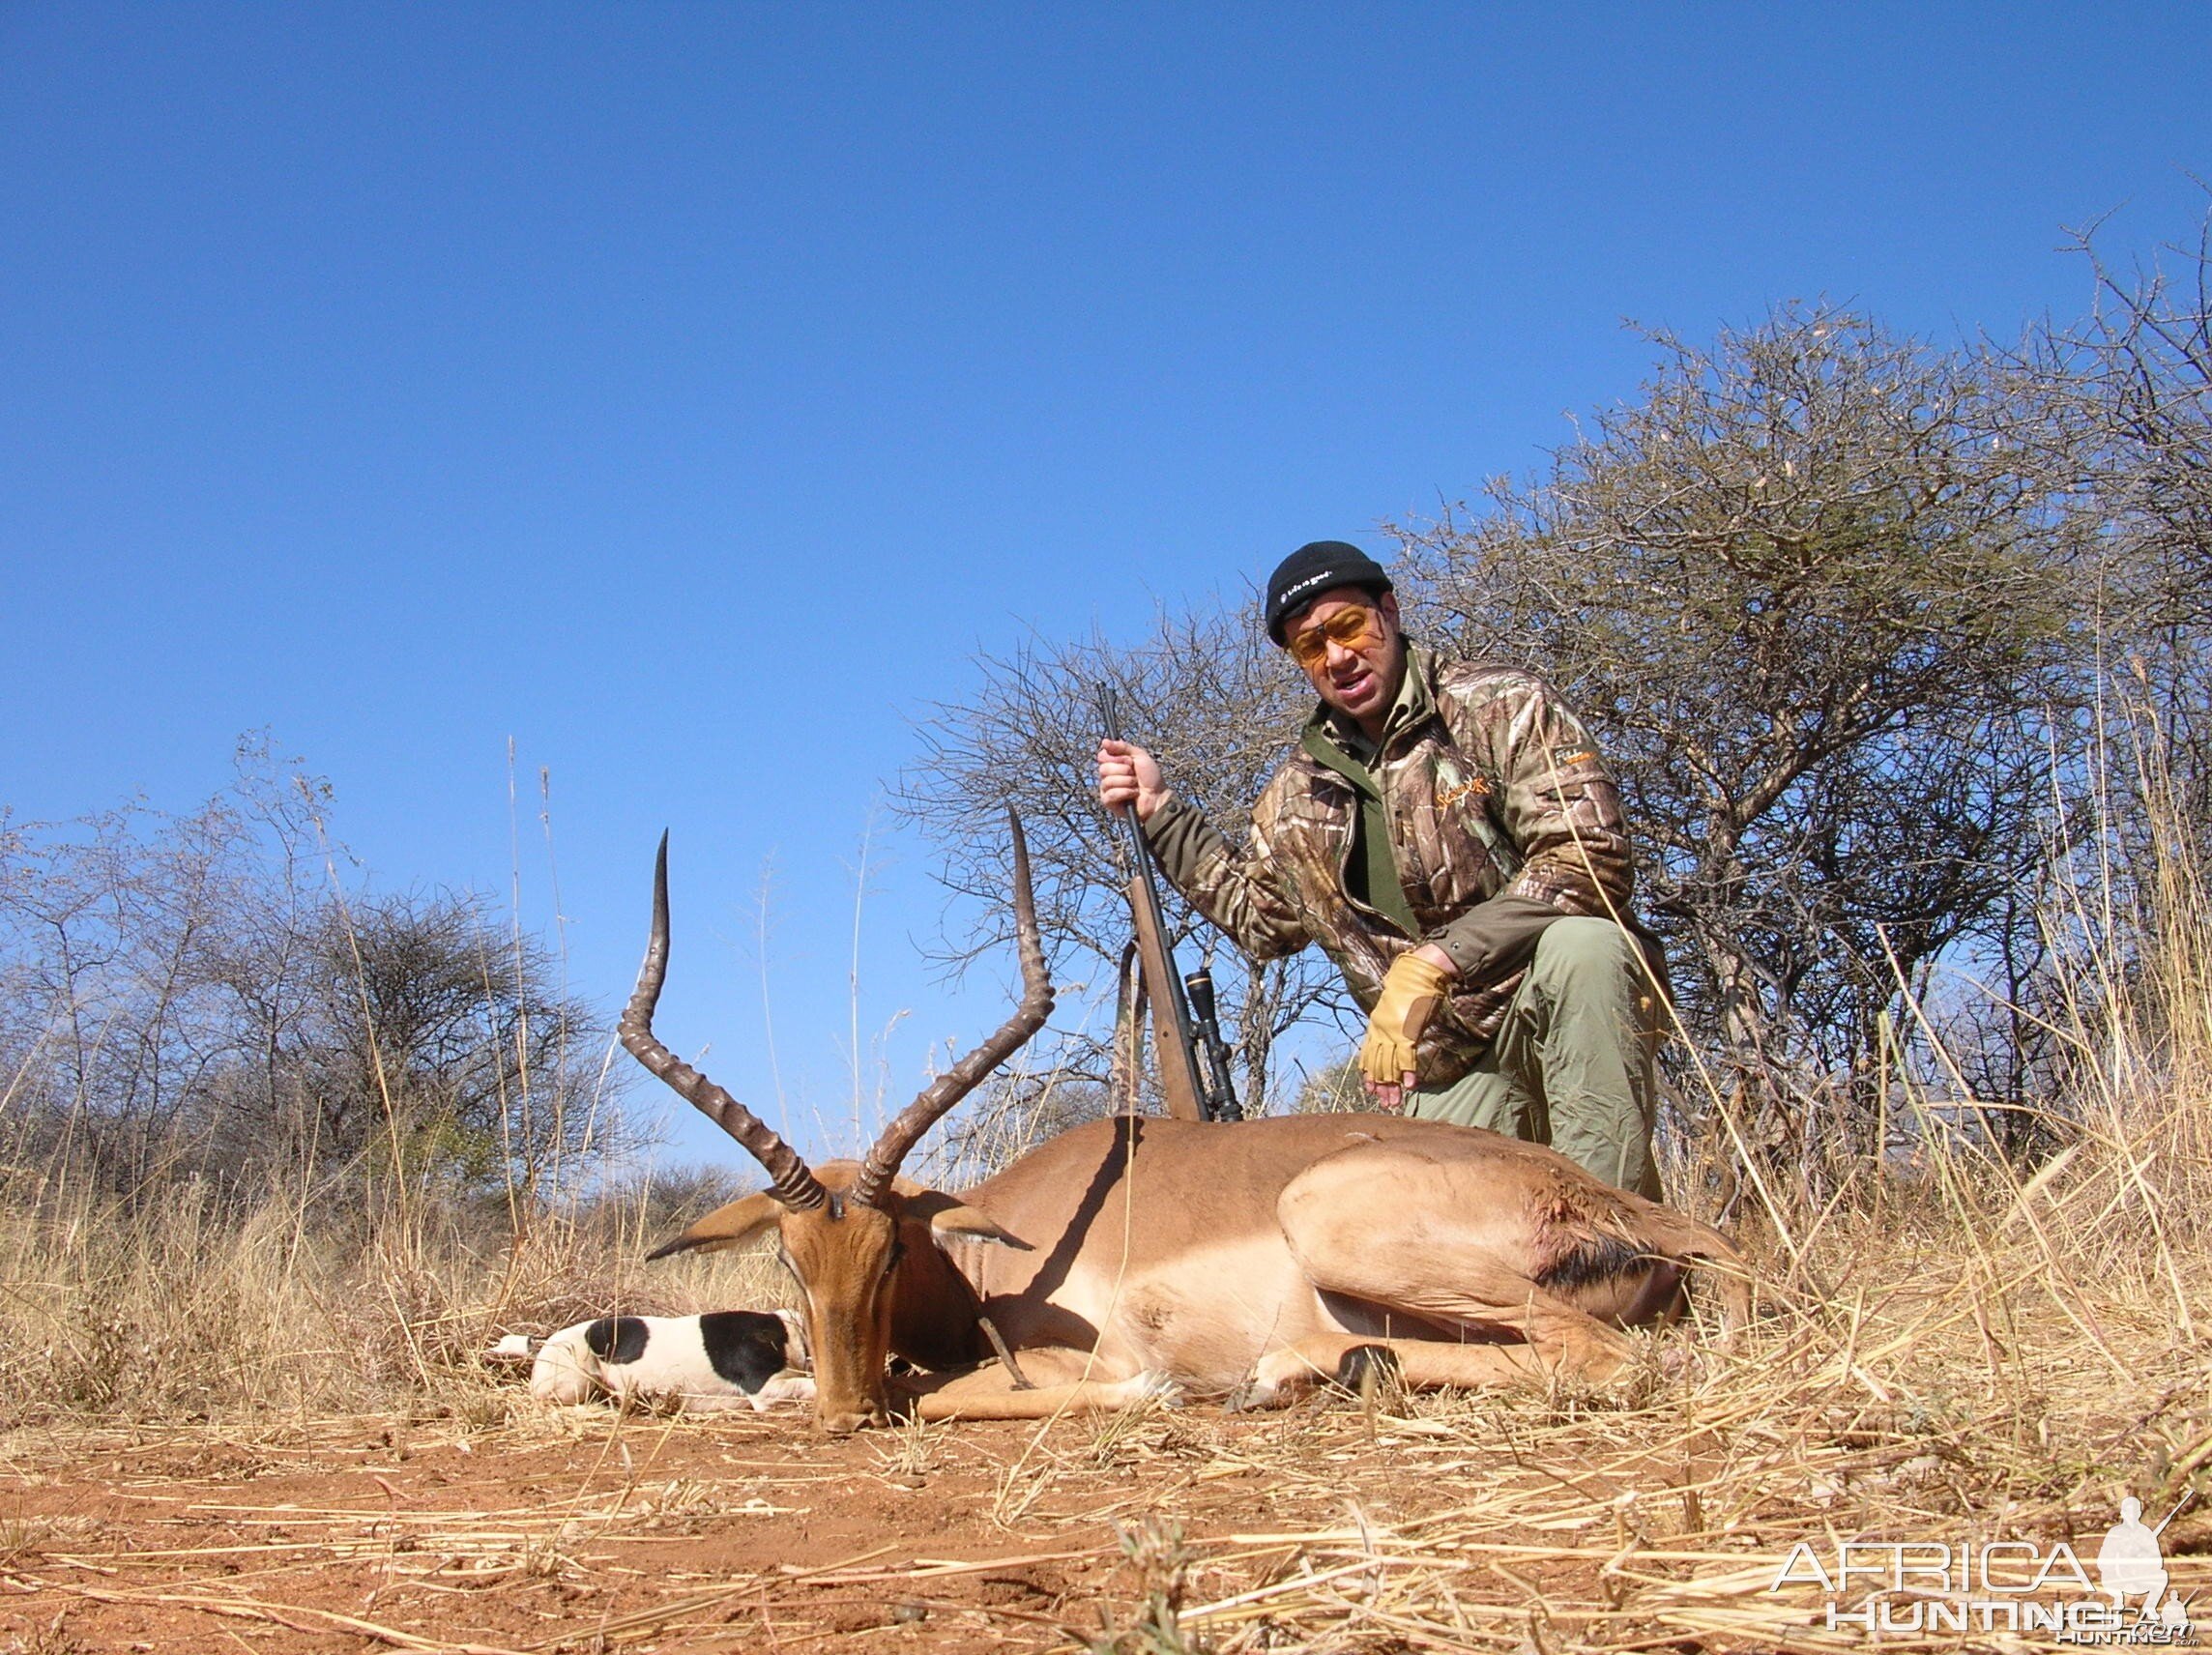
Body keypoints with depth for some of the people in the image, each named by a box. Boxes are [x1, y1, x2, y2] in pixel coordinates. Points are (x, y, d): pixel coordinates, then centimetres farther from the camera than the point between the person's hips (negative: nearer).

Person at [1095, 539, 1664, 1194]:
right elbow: (1259, 917, 24)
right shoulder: (1299, 793, 12)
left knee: (1581, 945, -37)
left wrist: (1432, 964, -24)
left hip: (1555, 1014, -3)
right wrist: (1159, 812, 15)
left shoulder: (1499, 705, -5)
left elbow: (1589, 858, -17)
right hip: (1445, 1065, 3)